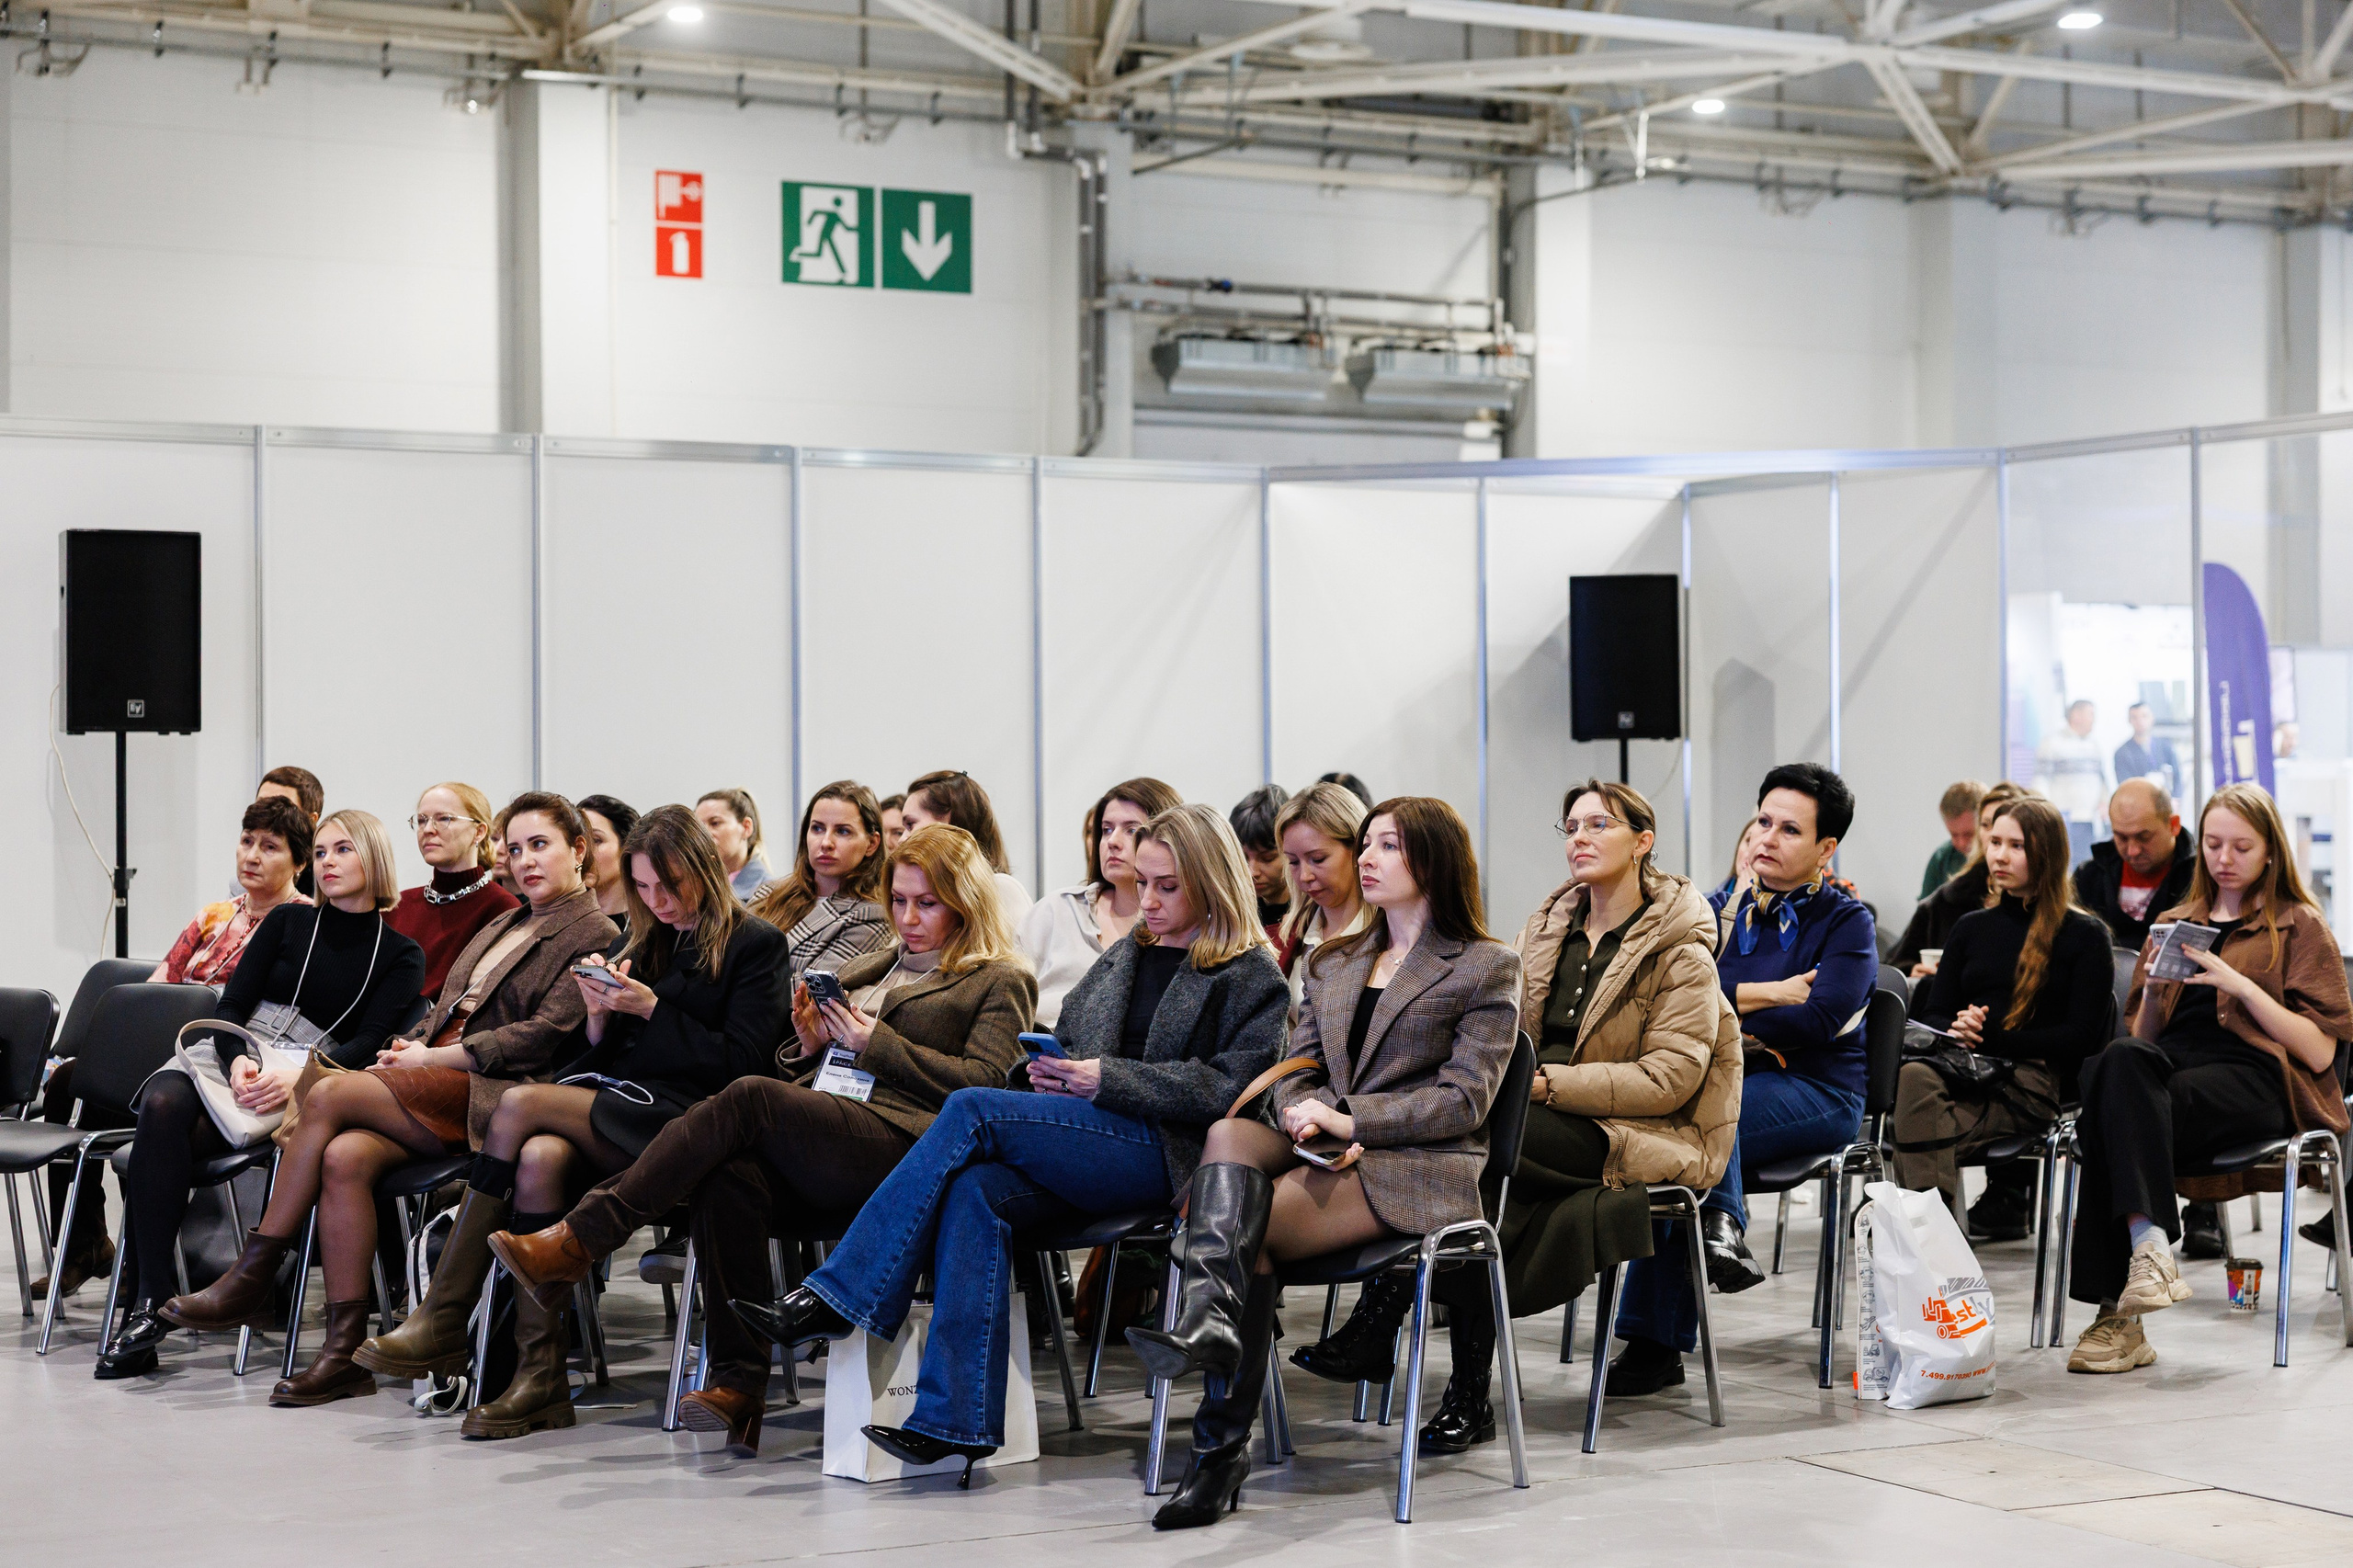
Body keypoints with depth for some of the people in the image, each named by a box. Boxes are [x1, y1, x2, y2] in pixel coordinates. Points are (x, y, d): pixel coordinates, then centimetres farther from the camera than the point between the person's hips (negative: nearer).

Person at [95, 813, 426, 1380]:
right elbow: (231, 1006, 8)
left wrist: (300, 1075, -23)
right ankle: (150, 1304, -39)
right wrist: (237, 1060, -15)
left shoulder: (400, 955, 10)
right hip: (236, 1061, 2)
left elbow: (370, 1043, -4)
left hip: (311, 1086, -2)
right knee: (163, 1103, -34)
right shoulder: (288, 922, 17)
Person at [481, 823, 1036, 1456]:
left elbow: (981, 1085, -2)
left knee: (747, 1099, -29)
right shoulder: (863, 969, 33)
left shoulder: (999, 982, 14)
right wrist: (811, 1040, 8)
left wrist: (874, 1042, -3)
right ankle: (738, 1382, -33)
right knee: (731, 1175, -32)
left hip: (900, 1143, -5)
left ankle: (578, 1240, -31)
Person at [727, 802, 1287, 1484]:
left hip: (1167, 1155, -6)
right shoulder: (1124, 955, 27)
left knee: (972, 1109, -24)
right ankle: (958, 1422, -36)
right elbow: (1067, 1033, 29)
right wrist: (1048, 1067, 4)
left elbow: (1226, 1088, -7)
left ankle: (837, 1298, -25)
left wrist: (1106, 1079, -12)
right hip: (1087, 1138, 6)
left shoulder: (1254, 979, 6)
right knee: (975, 1190, -29)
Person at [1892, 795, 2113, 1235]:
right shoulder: (1972, 928, 25)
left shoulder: (2084, 935, 9)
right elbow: (1932, 1015, 21)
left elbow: (2080, 1038, 0)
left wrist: (1992, 1036, -9)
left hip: (2037, 1080, -4)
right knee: (1915, 1076, -35)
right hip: (1964, 1069, 4)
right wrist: (1959, 1030, -5)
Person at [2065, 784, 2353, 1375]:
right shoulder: (2174, 924, 28)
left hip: (2252, 1077, -4)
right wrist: (2154, 986, 4)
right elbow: (2142, 1036, 24)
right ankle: (2150, 1242, -45)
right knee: (2120, 1060, -36)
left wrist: (2241, 985, -8)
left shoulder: (2300, 925, 15)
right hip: (2168, 1066, 4)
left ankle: (2118, 1310, -41)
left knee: (2111, 1113, -34)